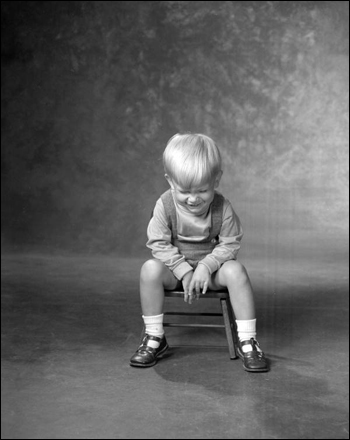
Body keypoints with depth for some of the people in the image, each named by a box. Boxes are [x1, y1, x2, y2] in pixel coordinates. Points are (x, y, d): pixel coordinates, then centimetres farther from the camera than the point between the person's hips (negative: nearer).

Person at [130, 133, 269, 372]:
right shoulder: (165, 206, -16)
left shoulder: (223, 208, -15)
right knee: (150, 269, -30)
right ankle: (154, 338, -14)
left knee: (236, 270, -30)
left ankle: (247, 341, -19)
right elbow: (159, 244, -13)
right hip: (175, 267, 0)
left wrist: (206, 266, -24)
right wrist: (184, 271, -21)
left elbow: (230, 244, -10)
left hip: (212, 266, 0)